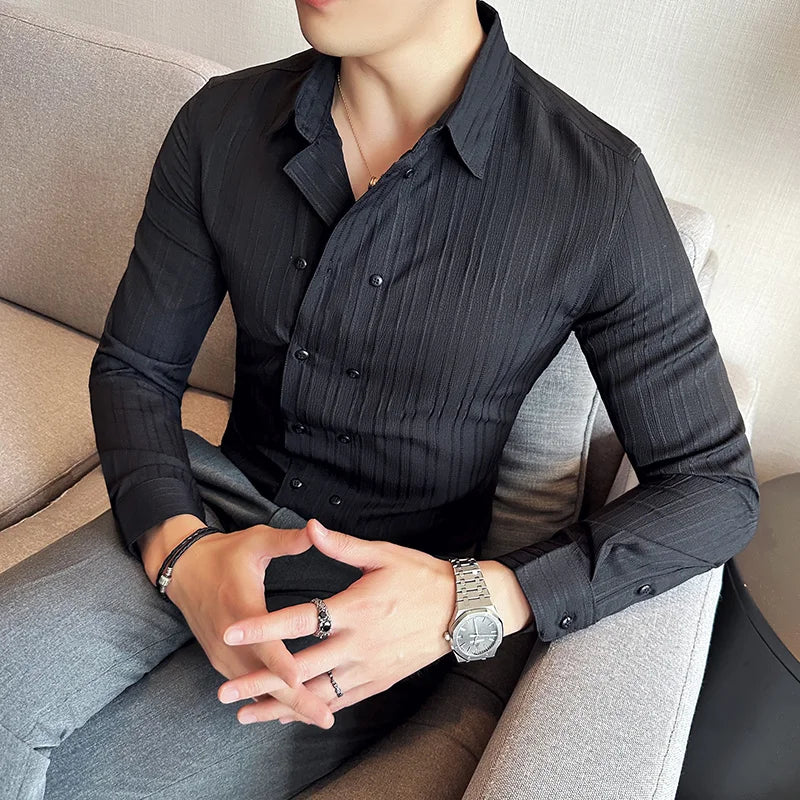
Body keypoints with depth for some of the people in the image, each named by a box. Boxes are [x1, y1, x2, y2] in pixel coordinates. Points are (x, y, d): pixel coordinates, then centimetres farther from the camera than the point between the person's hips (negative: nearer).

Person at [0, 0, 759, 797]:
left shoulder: (598, 185, -16)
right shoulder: (223, 122, -4)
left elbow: (717, 485, -11)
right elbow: (133, 368, 3)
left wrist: (477, 602, -25)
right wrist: (179, 550, -17)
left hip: (390, 592, -3)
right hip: (216, 516, 4)